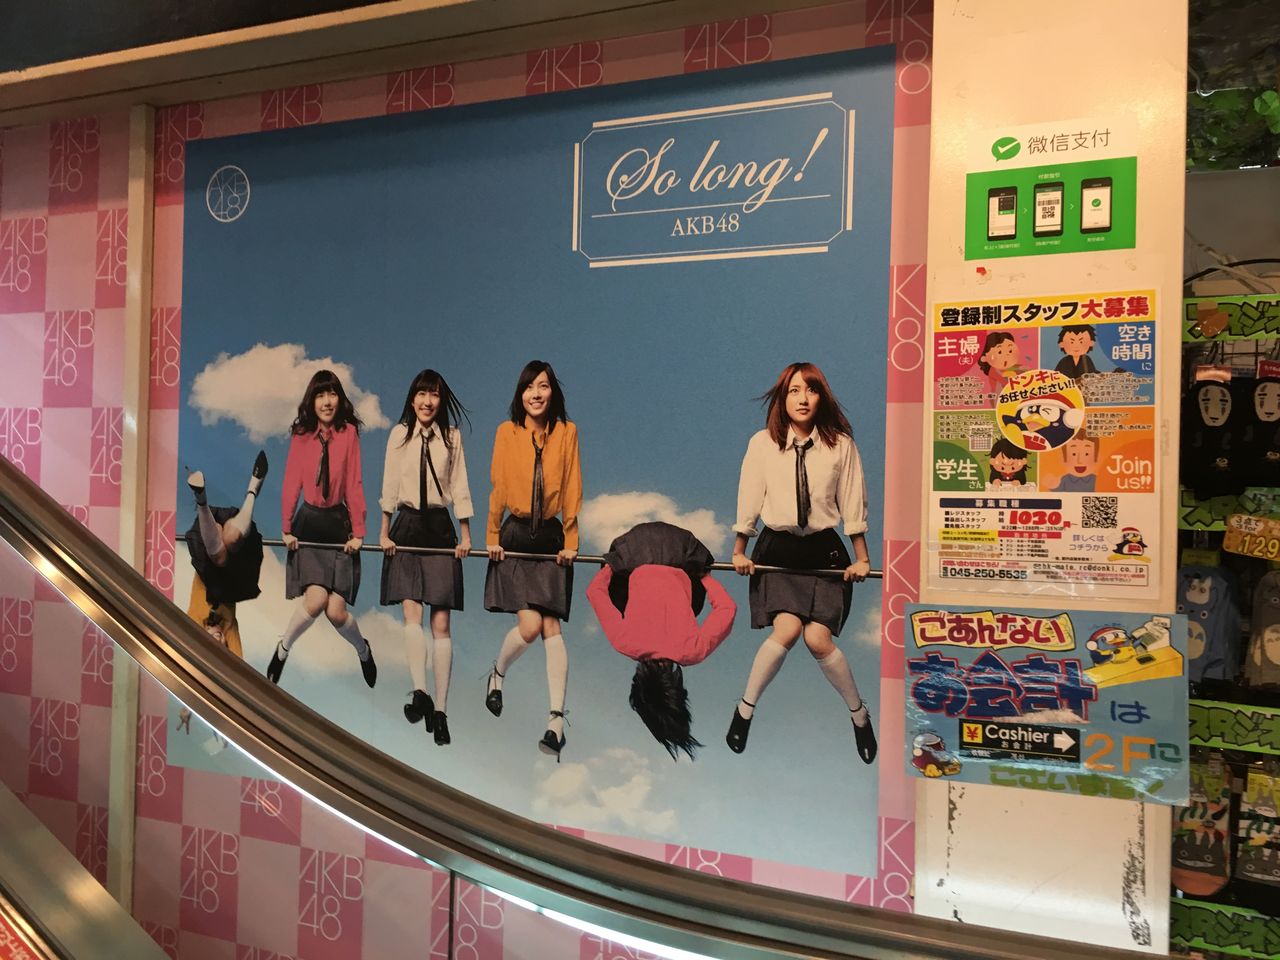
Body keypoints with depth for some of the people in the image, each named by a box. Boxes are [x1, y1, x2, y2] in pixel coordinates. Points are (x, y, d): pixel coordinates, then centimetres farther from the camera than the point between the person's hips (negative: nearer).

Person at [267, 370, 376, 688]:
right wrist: (287, 527, -7)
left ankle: (363, 650, 27)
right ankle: (282, 649, 10)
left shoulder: (348, 432, -2)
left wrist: (358, 531, -7)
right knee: (315, 600, -19)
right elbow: (292, 483, 1)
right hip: (309, 523, 0)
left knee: (336, 612, -5)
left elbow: (354, 484, -4)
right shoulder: (301, 435, 2)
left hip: (338, 523, 0)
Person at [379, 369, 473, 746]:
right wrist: (384, 532, 3)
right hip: (407, 527, 0)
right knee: (411, 613, -14)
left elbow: (459, 487, 6)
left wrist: (465, 534, 3)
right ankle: (420, 693, -22)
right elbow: (390, 485, 6)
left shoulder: (452, 436, 6)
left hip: (439, 528, 0)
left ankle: (439, 709, -1)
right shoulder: (399, 434, 6)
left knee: (441, 622, -2)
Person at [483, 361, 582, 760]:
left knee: (551, 628, -3)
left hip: (550, 536, 1)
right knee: (529, 626, -9)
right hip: (516, 536, -1)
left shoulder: (566, 431, 1)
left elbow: (572, 488, 2)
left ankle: (556, 720, 0)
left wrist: (570, 539, 0)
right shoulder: (507, 431, -1)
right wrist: (492, 536, 1)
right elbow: (498, 486, 1)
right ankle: (498, 674, 24)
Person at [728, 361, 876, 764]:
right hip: (777, 548, 0)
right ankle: (746, 708, 2)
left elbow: (852, 504, 2)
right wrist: (739, 551, 8)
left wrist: (861, 557, 5)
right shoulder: (763, 443, -3)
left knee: (818, 638, -11)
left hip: (823, 550, 0)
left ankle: (859, 714, 14)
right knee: (786, 629, -19)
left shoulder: (840, 444, -3)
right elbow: (749, 500, 4)